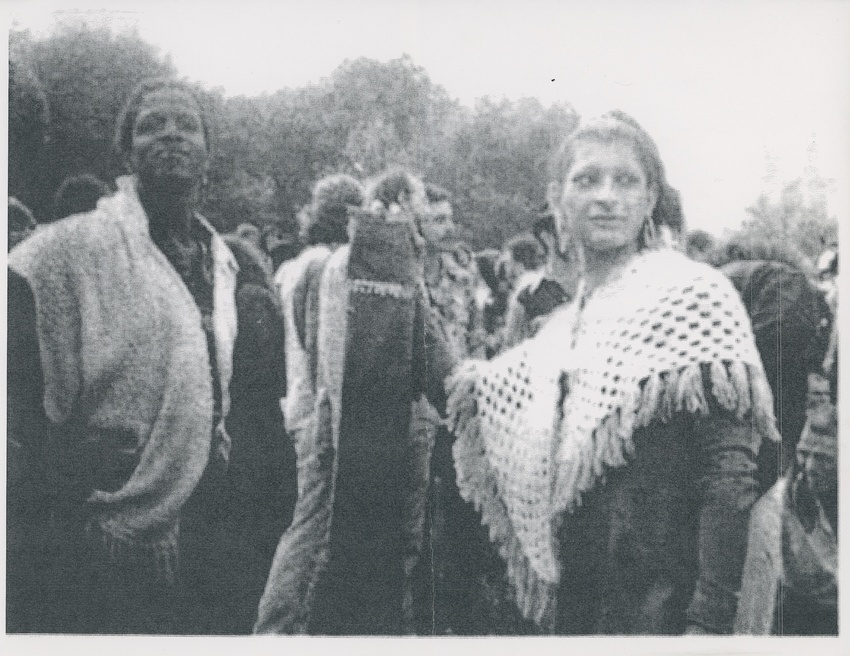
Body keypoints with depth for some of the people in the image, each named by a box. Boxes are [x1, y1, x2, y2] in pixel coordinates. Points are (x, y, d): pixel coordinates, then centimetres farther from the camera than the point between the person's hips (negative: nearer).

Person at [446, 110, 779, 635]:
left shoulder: (694, 293, -11)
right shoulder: (569, 321, 9)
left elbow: (731, 476, -18)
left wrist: (709, 622, -23)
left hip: (659, 597, -6)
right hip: (575, 589, 6)